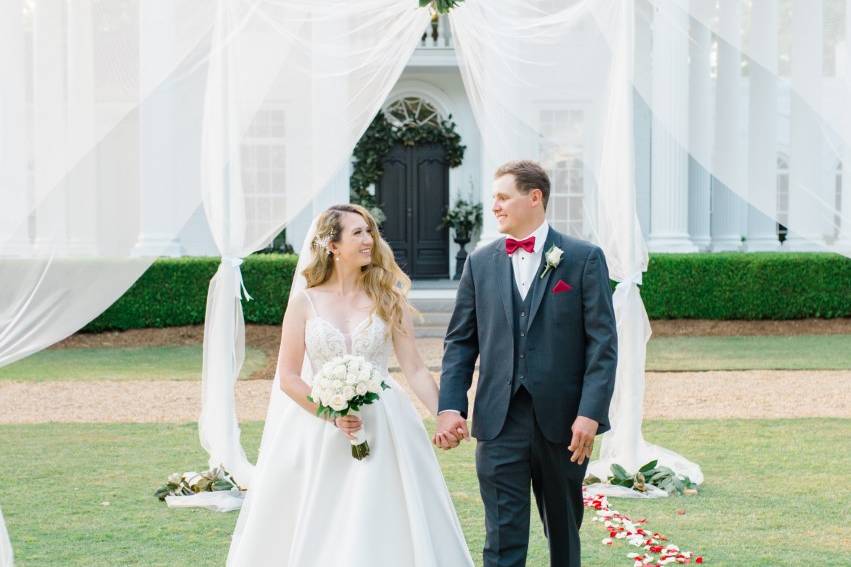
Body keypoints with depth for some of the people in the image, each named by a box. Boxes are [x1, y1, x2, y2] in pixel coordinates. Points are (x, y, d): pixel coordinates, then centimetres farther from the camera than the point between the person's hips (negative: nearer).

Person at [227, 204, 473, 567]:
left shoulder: (388, 298, 2)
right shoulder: (305, 301, 0)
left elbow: (414, 369, 0)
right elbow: (288, 377, -1)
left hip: (381, 426, 0)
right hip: (317, 433, 0)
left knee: (384, 532, -2)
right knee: (313, 537, 4)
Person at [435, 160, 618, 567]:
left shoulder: (584, 258, -1)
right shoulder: (480, 263, 7)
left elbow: (603, 342, -5)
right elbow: (459, 342, 9)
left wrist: (591, 412, -13)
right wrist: (450, 407, -3)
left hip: (563, 421, -1)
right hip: (499, 422, 1)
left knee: (564, 529, 14)